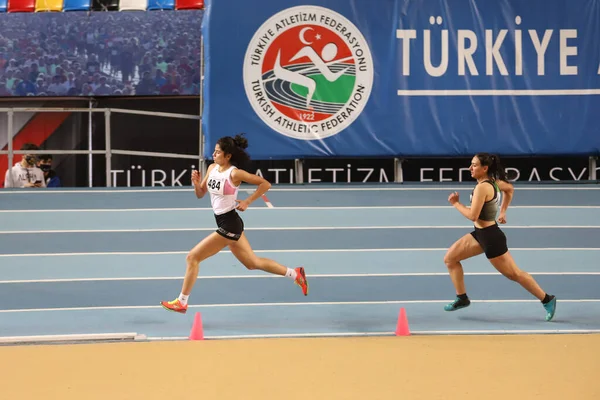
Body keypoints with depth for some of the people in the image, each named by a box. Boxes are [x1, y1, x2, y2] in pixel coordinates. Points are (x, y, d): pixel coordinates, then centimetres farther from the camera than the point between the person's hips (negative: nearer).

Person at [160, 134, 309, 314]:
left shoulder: (235, 173, -16)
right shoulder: (212, 168, 6)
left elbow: (265, 184, -14)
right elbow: (200, 194, 13)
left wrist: (247, 202, -17)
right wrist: (196, 183, -8)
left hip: (229, 225, -9)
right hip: (226, 224, 9)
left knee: (192, 257, -6)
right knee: (253, 263, 18)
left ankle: (181, 302, 5)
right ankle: (295, 274, 27)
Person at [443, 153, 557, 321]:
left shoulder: (482, 187, -24)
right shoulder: (493, 181, 3)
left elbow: (472, 215, -27)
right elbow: (510, 189, 23)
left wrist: (456, 203, -14)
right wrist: (503, 211, 25)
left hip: (490, 237, -10)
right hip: (481, 233, 10)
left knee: (514, 273, 2)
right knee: (450, 258, 9)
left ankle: (547, 300, 14)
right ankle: (462, 298, 17)